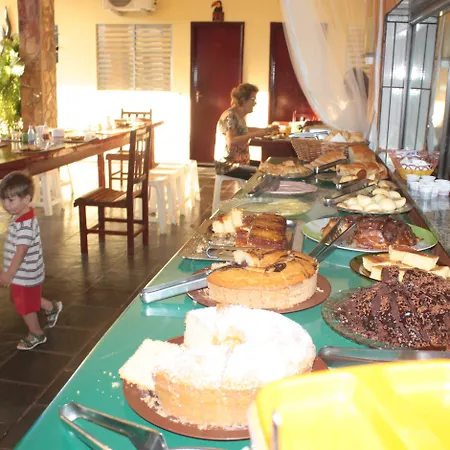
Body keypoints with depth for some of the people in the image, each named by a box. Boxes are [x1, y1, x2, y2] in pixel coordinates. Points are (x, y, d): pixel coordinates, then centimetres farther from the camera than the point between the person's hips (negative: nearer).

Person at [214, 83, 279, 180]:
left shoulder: (240, 116, 9)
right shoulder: (230, 116, -18)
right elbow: (230, 142, -33)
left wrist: (266, 130, 25)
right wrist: (255, 134, -30)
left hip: (240, 162, 10)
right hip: (228, 166, -10)